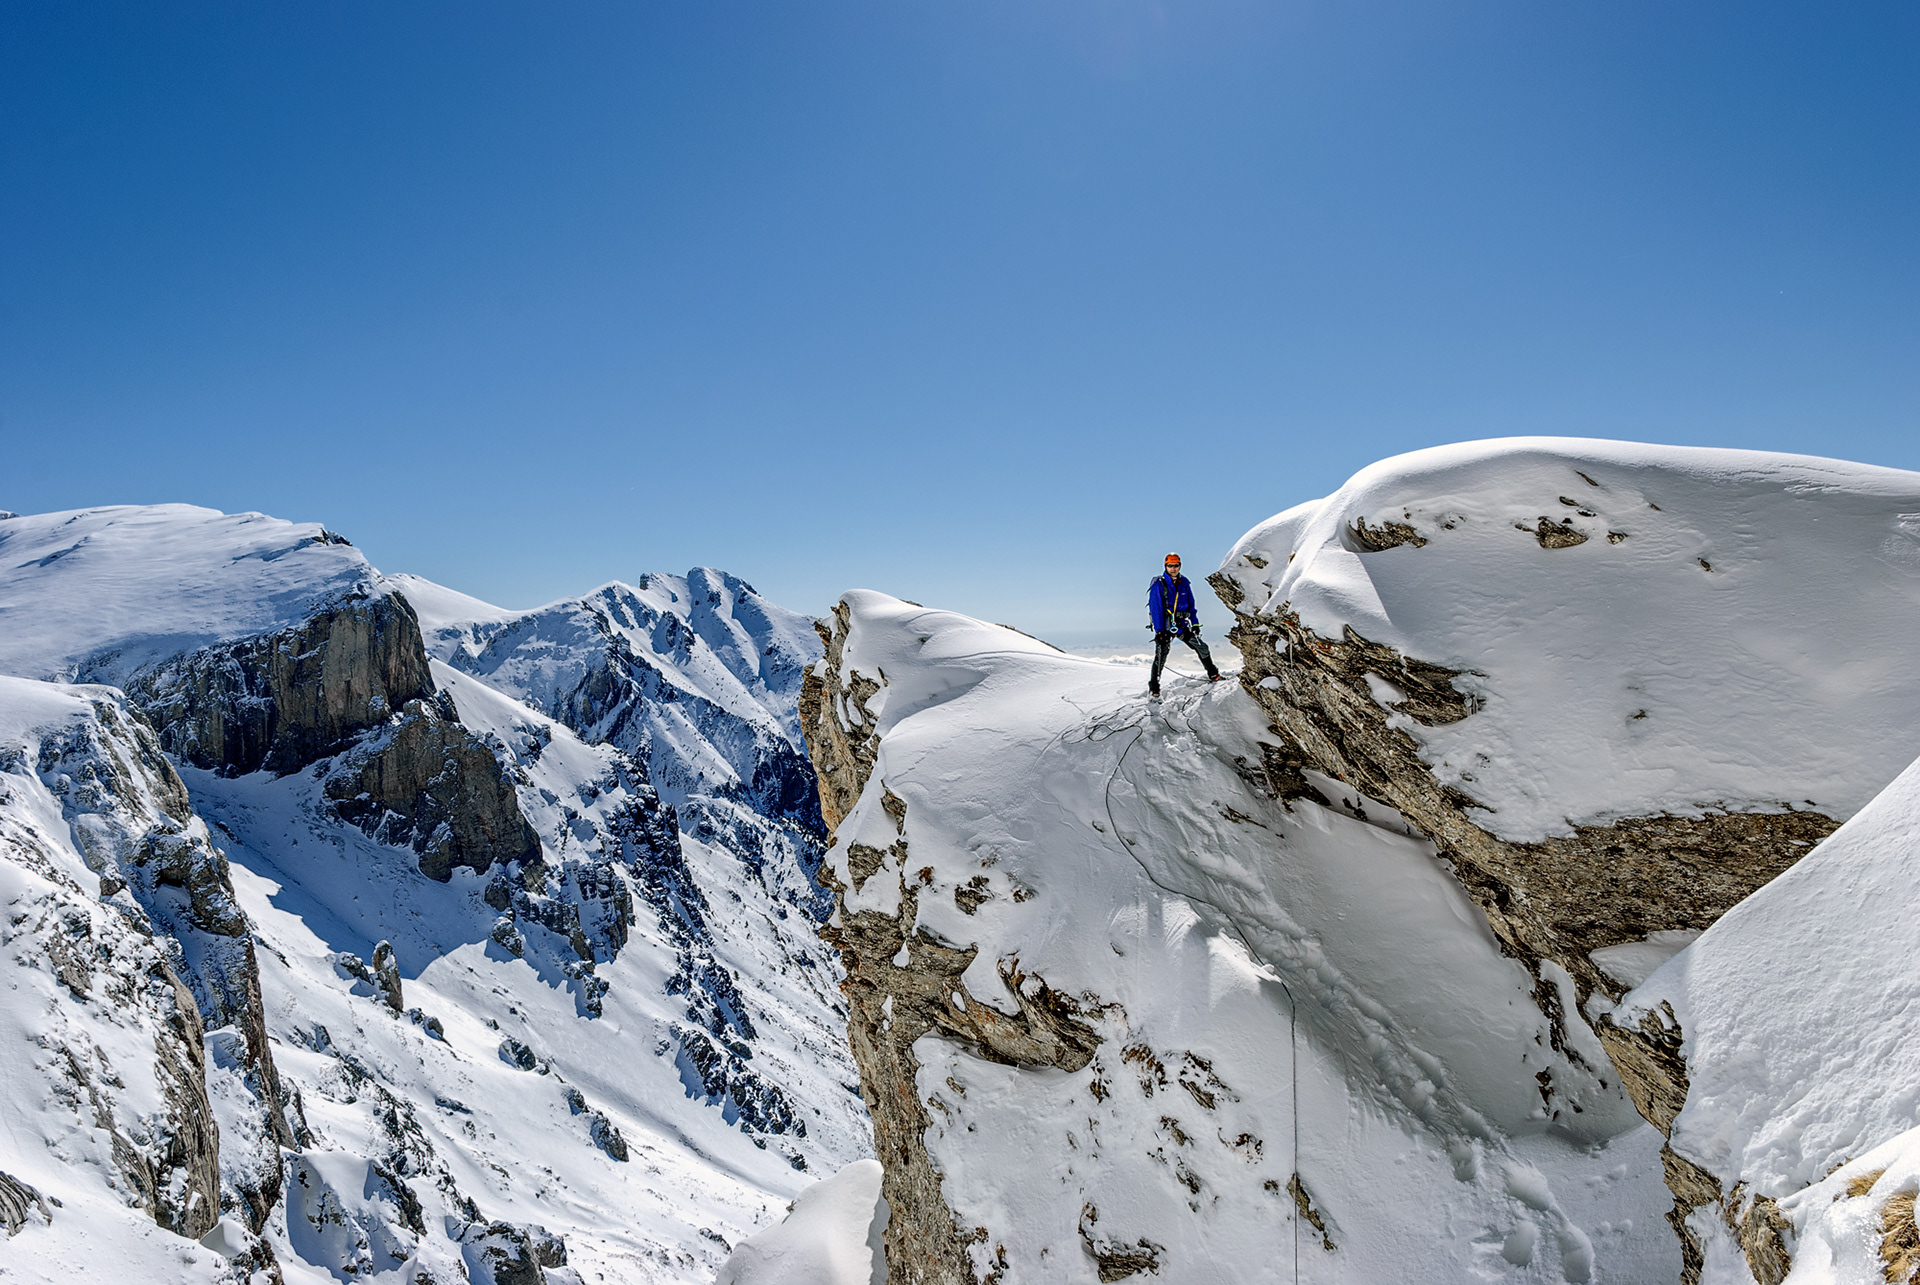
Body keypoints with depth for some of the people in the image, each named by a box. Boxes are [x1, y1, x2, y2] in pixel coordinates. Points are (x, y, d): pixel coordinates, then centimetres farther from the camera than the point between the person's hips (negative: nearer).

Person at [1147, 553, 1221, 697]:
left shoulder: (1184, 583, 8)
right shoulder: (1158, 584, -9)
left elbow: (1190, 605, 18)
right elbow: (1156, 608, -14)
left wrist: (1195, 623, 12)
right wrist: (1160, 631, -20)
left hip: (1181, 625, 5)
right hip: (1164, 625, -5)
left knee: (1202, 647, 8)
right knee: (1162, 652, -20)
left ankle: (1213, 674, 28)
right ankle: (1154, 687, -15)